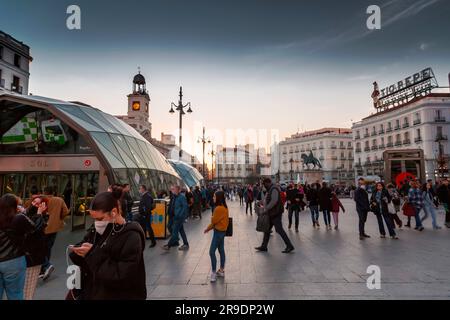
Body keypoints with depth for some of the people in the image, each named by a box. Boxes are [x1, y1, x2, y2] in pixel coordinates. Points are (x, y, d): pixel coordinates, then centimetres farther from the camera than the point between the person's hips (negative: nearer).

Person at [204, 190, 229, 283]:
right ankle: (221, 271, 25)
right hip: (222, 231, 10)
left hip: (218, 232, -10)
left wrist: (208, 229, 6)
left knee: (212, 252, -4)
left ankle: (213, 272, 3)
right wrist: (209, 228, 11)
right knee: (221, 250, 15)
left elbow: (214, 221, -16)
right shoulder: (224, 207, 7)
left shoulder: (219, 208, -23)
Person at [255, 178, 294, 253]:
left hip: (275, 213, -10)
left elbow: (273, 201, -25)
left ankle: (289, 246, 1)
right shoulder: (270, 190, 16)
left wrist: (266, 209, -21)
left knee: (279, 230, -8)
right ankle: (264, 246, 21)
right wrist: (263, 207, 8)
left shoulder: (274, 189, -15)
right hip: (272, 214, 10)